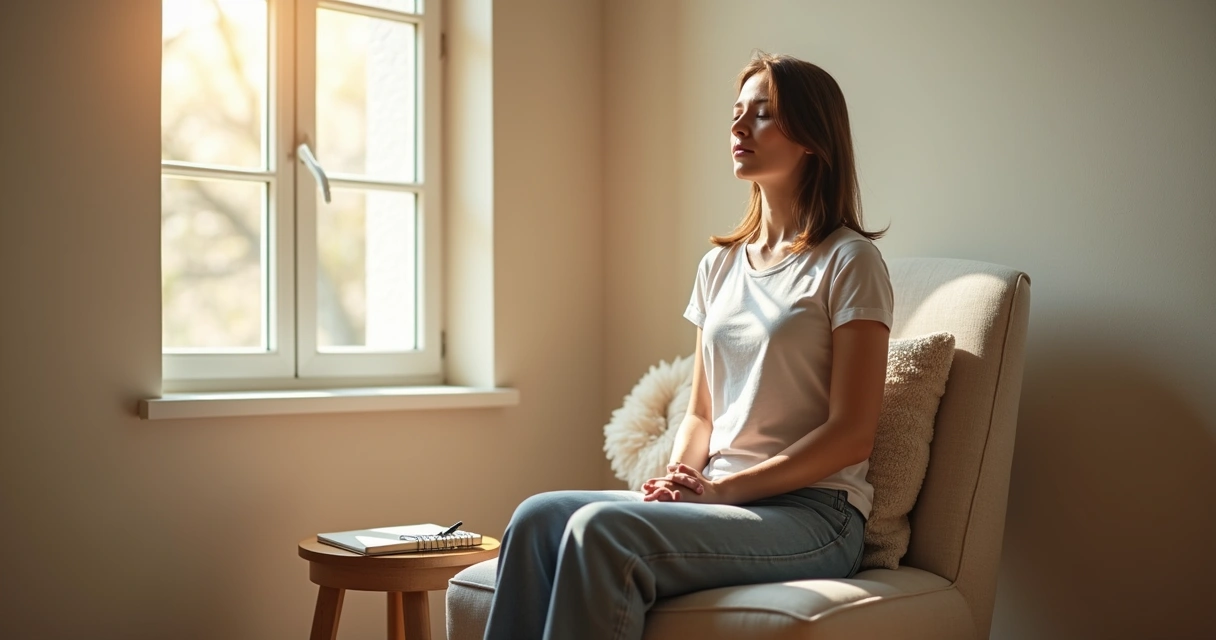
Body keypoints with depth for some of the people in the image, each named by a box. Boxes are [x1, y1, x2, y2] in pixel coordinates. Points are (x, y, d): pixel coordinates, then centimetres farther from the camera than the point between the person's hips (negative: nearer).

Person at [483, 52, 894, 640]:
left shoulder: (849, 262, -3)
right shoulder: (719, 265, 17)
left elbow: (851, 435, -9)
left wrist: (723, 488, -15)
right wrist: (679, 477, -4)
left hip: (811, 513, -6)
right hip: (720, 503, 6)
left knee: (601, 528, -31)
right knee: (538, 518, -20)